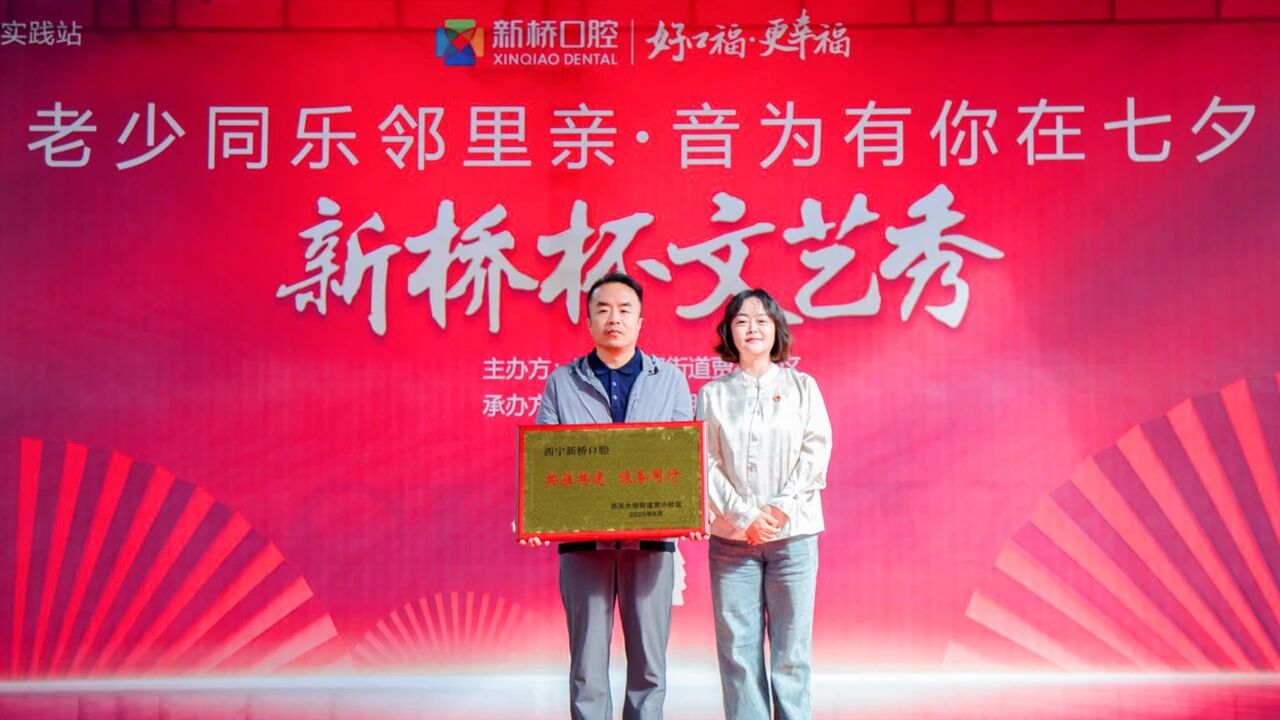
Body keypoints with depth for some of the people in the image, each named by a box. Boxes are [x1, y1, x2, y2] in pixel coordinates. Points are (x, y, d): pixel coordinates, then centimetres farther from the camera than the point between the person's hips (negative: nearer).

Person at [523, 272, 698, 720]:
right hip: (582, 536, 0)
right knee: (587, 661, 3)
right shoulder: (561, 383, 9)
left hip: (651, 535, 1)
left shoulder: (669, 379, 11)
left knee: (649, 661, 5)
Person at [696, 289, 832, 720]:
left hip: (794, 534, 0)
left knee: (791, 645, 1)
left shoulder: (802, 386, 9)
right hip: (731, 536, 0)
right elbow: (707, 464, 1)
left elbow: (817, 451, 1)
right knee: (737, 647, 0)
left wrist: (780, 509, -10)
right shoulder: (713, 393, 7)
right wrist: (746, 516, -10)